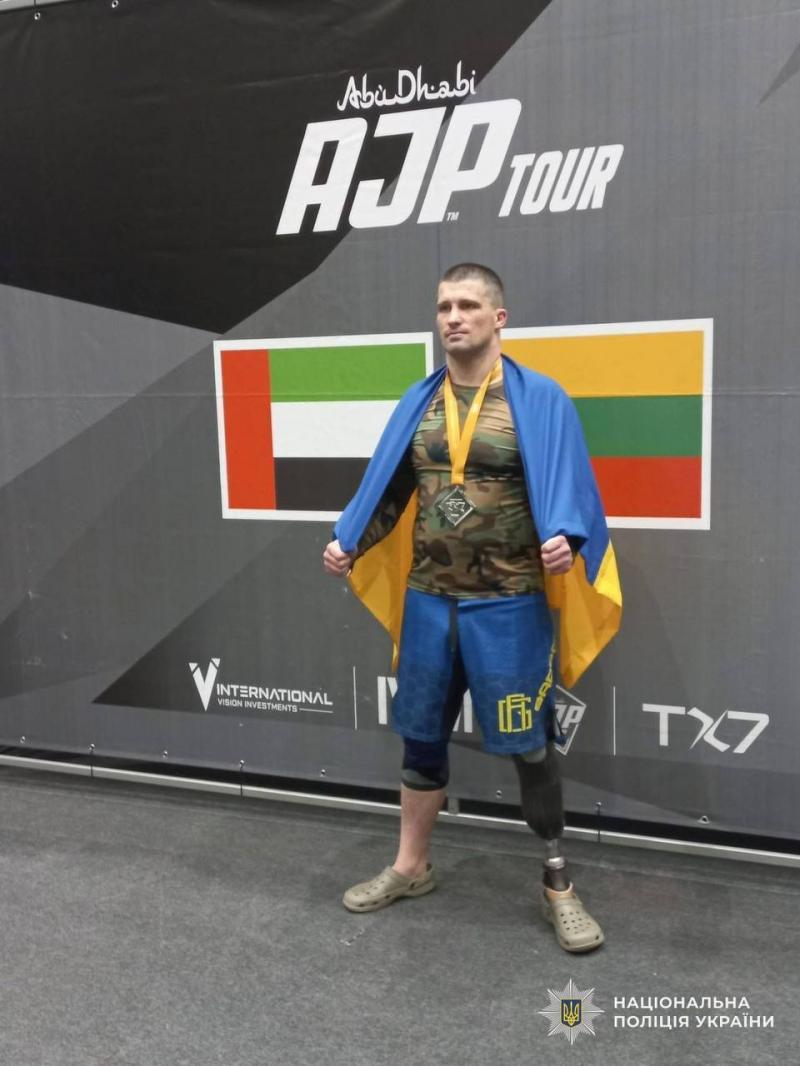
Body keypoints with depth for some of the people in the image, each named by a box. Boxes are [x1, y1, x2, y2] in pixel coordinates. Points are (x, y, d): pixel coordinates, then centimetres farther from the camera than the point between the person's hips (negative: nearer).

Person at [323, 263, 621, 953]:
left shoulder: (540, 400, -6)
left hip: (508, 605, -4)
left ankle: (558, 884, 25)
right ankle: (411, 867, 35)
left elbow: (565, 486, -11)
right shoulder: (418, 403, 8)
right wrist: (347, 540, 0)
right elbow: (387, 484, 11)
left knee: (528, 743, 5)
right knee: (421, 735, 16)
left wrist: (564, 539, -30)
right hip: (427, 599, 5)